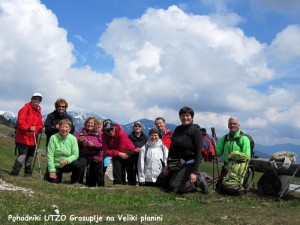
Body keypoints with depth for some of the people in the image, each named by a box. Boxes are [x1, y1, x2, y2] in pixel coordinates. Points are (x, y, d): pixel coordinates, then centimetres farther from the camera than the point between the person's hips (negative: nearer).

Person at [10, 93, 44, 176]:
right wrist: (28, 128, -34)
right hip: (23, 138, -8)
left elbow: (39, 124, 16)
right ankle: (14, 173, -10)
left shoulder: (38, 112, 14)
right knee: (22, 155, -15)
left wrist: (41, 129, -6)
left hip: (32, 139, 8)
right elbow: (20, 121, -20)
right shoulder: (25, 109, -9)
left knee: (30, 156, 15)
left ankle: (28, 173, 27)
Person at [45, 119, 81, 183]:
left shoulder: (73, 139, -8)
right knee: (53, 180, -19)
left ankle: (74, 181, 1)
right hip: (55, 165, -1)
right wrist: (52, 171, -16)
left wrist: (67, 160, -28)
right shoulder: (53, 138, -11)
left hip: (67, 165, 1)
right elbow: (50, 155, -12)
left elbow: (75, 154, -9)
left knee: (77, 164, -28)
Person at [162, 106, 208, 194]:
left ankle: (198, 180, 0)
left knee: (173, 187, -18)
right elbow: (172, 147, 12)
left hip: (188, 164, -7)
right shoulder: (177, 129, 7)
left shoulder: (196, 131, -12)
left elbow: (198, 153, -17)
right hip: (175, 163, 8)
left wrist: (194, 172, -24)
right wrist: (168, 165, 7)